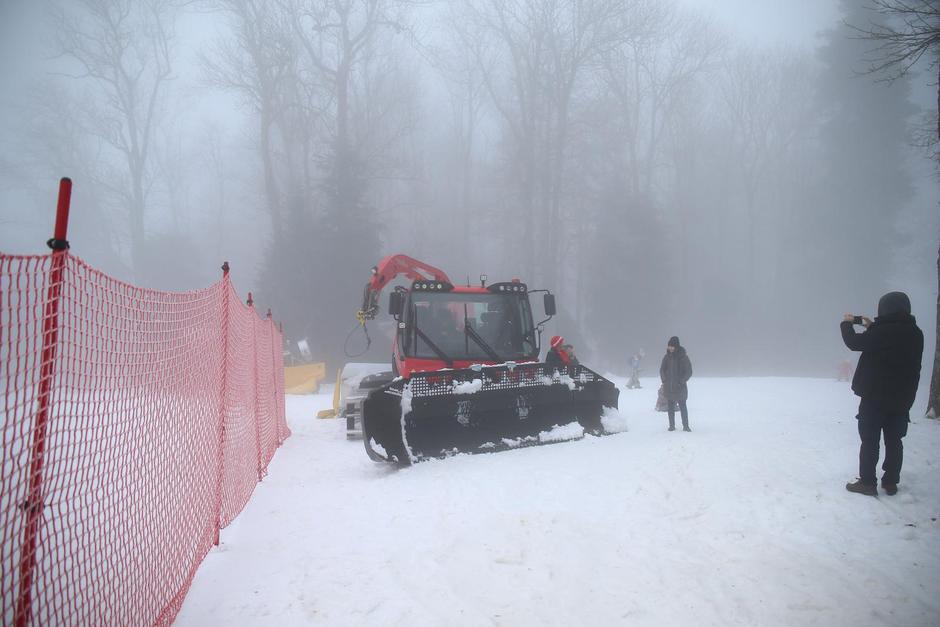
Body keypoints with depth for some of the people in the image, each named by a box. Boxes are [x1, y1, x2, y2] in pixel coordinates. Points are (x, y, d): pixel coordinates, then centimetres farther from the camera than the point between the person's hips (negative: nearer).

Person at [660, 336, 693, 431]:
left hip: (680, 387, -3)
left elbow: (689, 372, -3)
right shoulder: (667, 357, 4)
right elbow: (662, 369, 12)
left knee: (683, 406, -3)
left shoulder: (683, 357, -6)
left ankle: (685, 426, 2)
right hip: (669, 387, 3)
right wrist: (664, 380, 0)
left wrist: (682, 381, -11)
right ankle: (672, 425, 15)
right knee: (670, 407, 8)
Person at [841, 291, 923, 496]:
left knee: (870, 440, 2)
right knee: (894, 440, 13)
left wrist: (847, 324, 8)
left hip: (875, 397, -6)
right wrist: (871, 327, 19)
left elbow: (854, 342, -9)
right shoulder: (915, 333, 3)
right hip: (902, 398, 6)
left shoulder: (882, 331, -21)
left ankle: (867, 482, 4)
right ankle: (890, 482, 18)